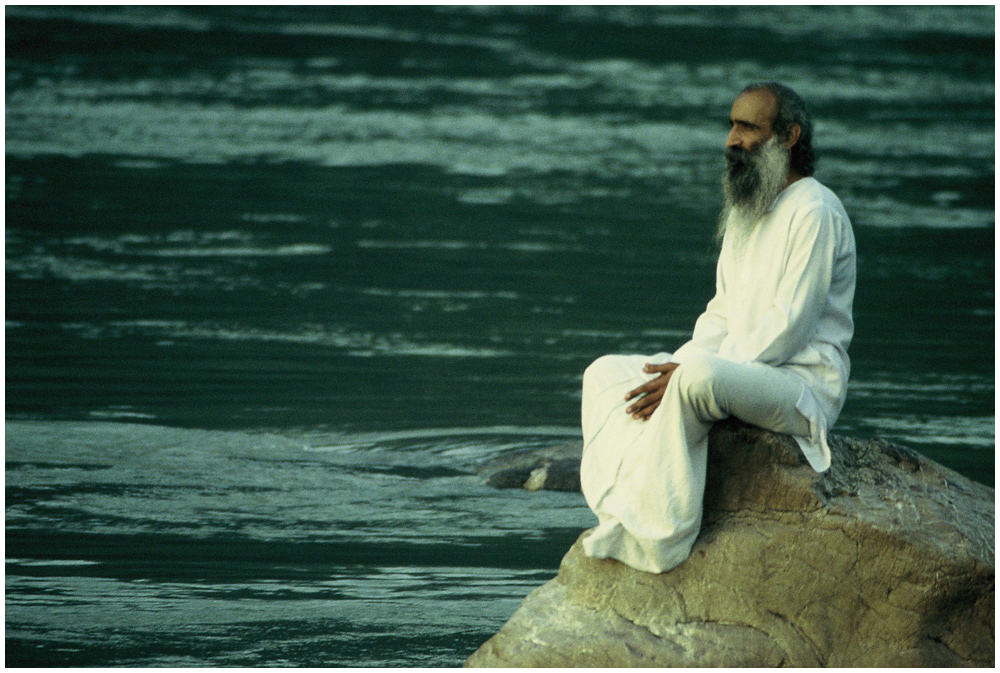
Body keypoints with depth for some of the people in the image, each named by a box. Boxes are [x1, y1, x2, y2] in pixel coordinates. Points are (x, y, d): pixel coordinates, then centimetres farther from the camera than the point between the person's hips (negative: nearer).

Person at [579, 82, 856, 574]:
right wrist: (679, 364, -1)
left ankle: (653, 541, -34)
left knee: (698, 378, -37)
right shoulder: (744, 211, 17)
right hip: (738, 369, 10)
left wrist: (689, 368, -21)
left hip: (803, 387, -10)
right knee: (606, 373, 0)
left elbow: (787, 329, -19)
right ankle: (621, 514, -18)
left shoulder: (814, 212, -13)